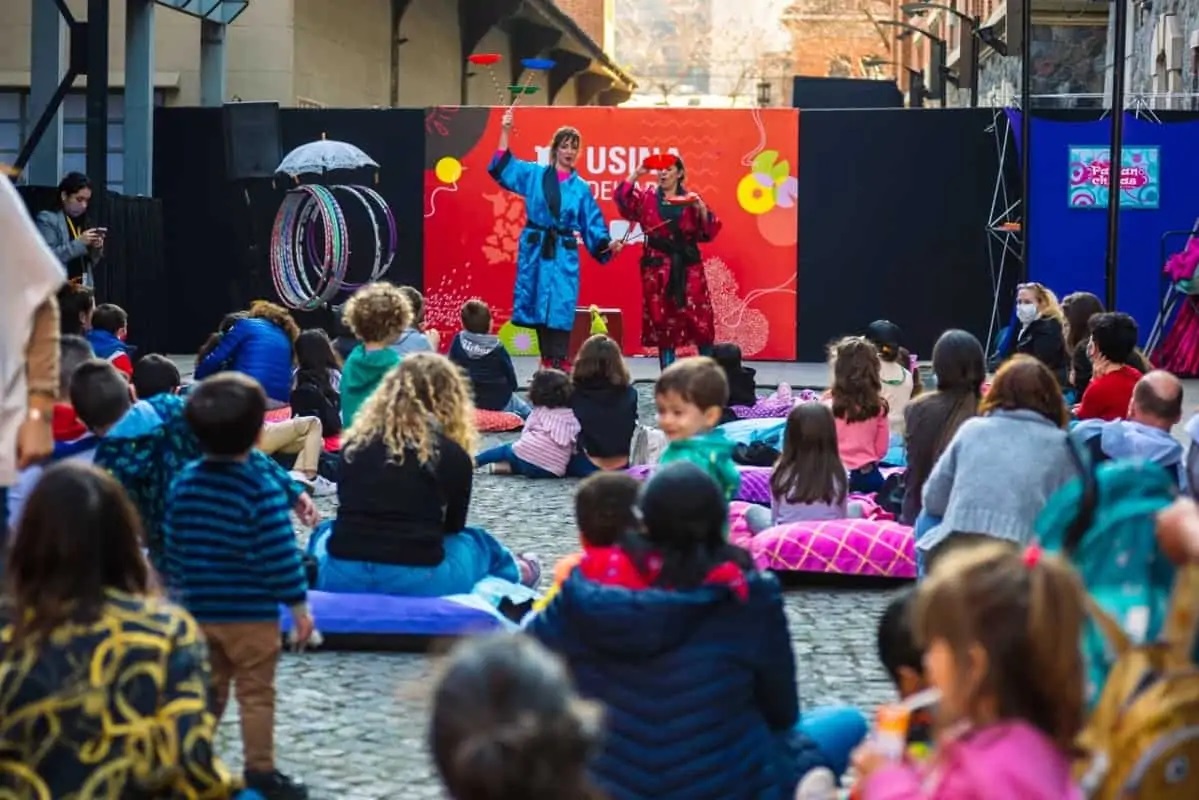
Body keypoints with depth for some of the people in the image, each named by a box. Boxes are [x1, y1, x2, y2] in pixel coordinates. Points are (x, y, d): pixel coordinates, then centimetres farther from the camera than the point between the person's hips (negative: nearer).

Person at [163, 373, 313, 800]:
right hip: (252, 615, -6)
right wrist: (299, 607, -8)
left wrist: (178, 590, 21)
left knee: (207, 690, 17)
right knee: (256, 693, 4)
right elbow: (280, 556, -17)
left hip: (199, 610, 6)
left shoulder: (184, 482, -1)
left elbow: (172, 545, 8)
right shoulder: (262, 492, -19)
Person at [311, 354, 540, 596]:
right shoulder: (453, 455, 3)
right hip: (418, 582, -2)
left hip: (342, 579, 2)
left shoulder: (356, 441, 11)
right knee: (480, 544, 30)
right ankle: (513, 572, 58)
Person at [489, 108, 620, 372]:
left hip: (564, 255, 0)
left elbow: (592, 226, 8)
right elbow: (502, 167, 6)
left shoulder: (581, 188, 8)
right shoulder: (533, 174, 7)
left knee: (560, 309, -7)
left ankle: (558, 364, -7)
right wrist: (505, 132, -2)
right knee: (539, 307, 2)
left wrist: (607, 244, -9)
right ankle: (547, 362, 9)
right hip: (535, 250, 1)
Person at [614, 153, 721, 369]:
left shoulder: (691, 200, 7)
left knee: (699, 319, -5)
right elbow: (623, 201, -9)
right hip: (657, 267, 0)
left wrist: (701, 209, -14)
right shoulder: (646, 197, 8)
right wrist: (635, 175, -13)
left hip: (687, 267, 0)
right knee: (662, 321, 1)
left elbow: (709, 232, 1)